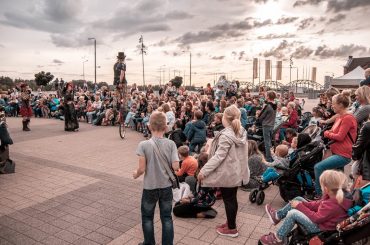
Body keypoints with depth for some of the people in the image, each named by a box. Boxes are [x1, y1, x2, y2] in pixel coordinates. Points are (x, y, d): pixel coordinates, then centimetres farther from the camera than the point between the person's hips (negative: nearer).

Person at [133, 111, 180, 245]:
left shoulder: (143, 145, -17)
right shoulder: (171, 144, -11)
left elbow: (142, 169, -15)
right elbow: (175, 166, -13)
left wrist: (135, 174, 6)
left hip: (150, 187, -2)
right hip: (166, 186, 2)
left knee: (147, 218, 19)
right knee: (167, 218, 17)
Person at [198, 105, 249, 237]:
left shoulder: (226, 135, -24)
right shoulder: (242, 132, 3)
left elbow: (218, 156, -27)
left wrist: (204, 170, -23)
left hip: (227, 173, -8)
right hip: (237, 171, 8)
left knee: (228, 200, 6)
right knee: (232, 198, 20)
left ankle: (232, 228, 20)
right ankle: (230, 222, 35)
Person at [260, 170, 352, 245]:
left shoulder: (334, 205, -33)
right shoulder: (337, 195, -5)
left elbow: (317, 218, -27)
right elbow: (319, 204, 5)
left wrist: (300, 206, -18)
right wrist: (303, 204, -6)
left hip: (320, 227, -10)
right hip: (320, 218, 10)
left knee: (293, 213, -22)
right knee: (298, 199, 7)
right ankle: (277, 215, 16)